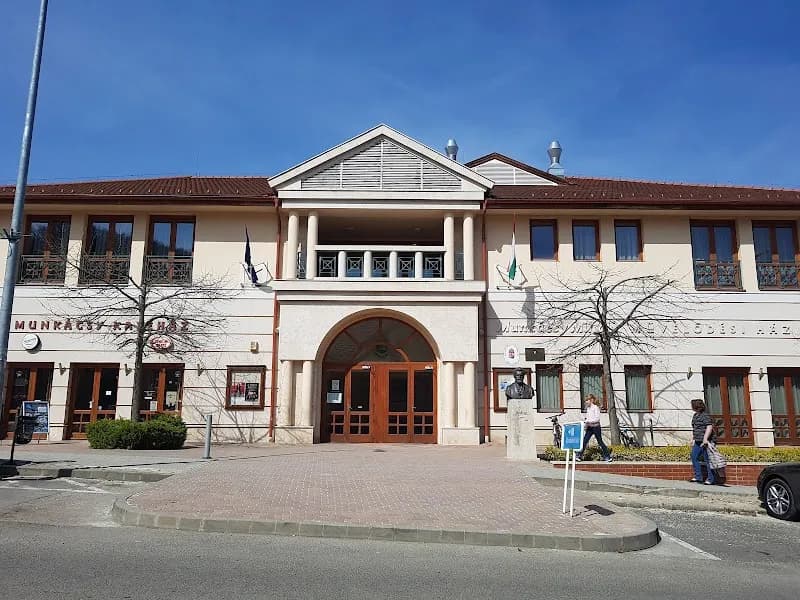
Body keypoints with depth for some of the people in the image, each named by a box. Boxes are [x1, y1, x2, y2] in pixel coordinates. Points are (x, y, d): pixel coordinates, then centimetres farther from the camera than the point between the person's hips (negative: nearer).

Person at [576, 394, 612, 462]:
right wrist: (585, 418, 2)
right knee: (584, 441, 0)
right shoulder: (588, 408, 10)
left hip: (596, 426, -7)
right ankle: (579, 455, 1)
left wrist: (589, 421, -29)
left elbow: (597, 418, -20)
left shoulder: (596, 407, -13)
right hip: (589, 427, 7)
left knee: (600, 442, 2)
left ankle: (608, 456, 14)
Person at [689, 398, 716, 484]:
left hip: (705, 442, -10)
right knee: (694, 457, 10)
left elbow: (709, 427, -22)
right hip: (697, 442, 10)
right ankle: (698, 477, 17)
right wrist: (693, 439, 23)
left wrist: (705, 439, -26)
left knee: (707, 460, -3)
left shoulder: (705, 415, -13)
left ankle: (710, 479, 6)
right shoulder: (695, 416, 15)